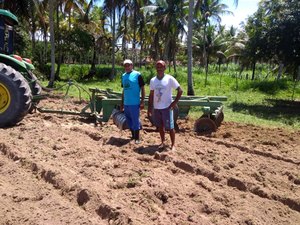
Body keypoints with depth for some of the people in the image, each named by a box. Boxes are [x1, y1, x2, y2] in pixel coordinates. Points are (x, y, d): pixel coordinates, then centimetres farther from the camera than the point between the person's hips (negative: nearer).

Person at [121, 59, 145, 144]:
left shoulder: (137, 75, -8)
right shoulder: (123, 76, 9)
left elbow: (142, 88, -7)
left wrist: (142, 102, -12)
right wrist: (122, 102, 17)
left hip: (135, 103, -6)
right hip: (126, 103, 6)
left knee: (135, 121, 0)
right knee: (129, 121, 16)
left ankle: (137, 138, 12)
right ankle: (133, 136, 31)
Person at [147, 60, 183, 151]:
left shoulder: (170, 79, -8)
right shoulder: (153, 80, 5)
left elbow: (180, 90, -5)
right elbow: (151, 95, 10)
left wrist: (175, 102, -11)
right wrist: (149, 108, 8)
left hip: (167, 107, -4)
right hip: (156, 108, 4)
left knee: (170, 127, -1)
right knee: (160, 126, 14)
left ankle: (173, 144, 12)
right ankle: (163, 142, 29)